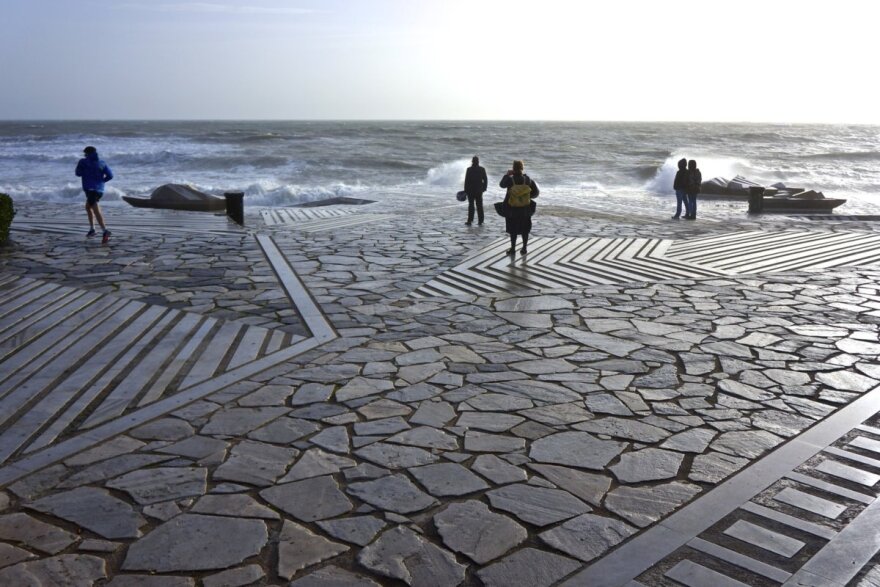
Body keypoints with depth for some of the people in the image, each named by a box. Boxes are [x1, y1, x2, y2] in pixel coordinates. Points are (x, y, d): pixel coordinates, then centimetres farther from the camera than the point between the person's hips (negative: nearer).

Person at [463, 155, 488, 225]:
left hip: (471, 190, -3)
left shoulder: (469, 169, -10)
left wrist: (466, 190, -3)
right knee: (479, 205, 7)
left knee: (471, 205, 4)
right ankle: (480, 221, 8)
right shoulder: (482, 169, 0)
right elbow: (485, 180, 4)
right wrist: (484, 188, 15)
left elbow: (466, 180, -10)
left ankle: (470, 221, 3)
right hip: (479, 190, 3)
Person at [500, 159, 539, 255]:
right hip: (525, 209, 1)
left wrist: (507, 174, 14)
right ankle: (524, 248, 19)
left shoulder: (510, 179, -16)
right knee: (525, 229, 14)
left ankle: (513, 248, 14)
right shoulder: (528, 180, -10)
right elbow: (536, 192, -3)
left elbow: (502, 185, 6)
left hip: (511, 209, -1)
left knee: (513, 229, 11)